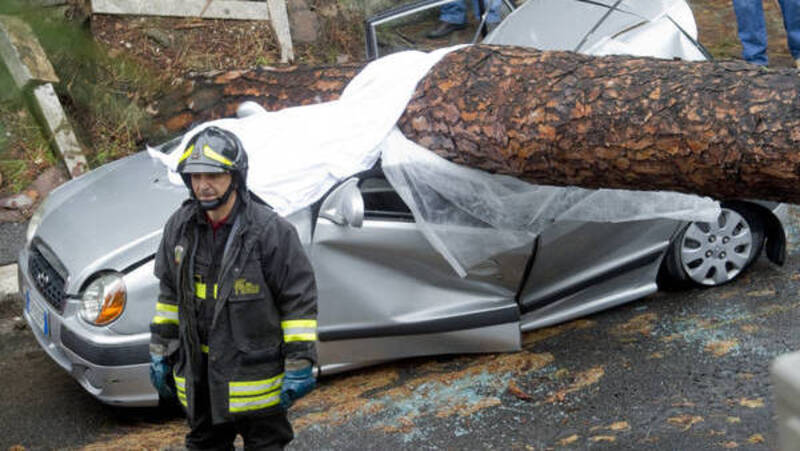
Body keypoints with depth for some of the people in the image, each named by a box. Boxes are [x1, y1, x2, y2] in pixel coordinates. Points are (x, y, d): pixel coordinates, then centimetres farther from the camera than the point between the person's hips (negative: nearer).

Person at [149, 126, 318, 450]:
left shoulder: (271, 231, -17)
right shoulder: (180, 227, 1)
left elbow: (300, 299, -13)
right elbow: (169, 294, 13)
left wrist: (300, 366, -13)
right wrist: (160, 352, 14)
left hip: (255, 373, -5)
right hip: (196, 374, 5)